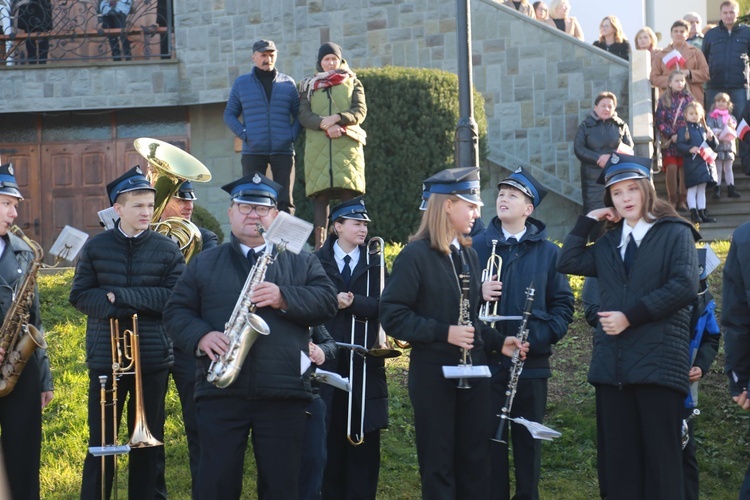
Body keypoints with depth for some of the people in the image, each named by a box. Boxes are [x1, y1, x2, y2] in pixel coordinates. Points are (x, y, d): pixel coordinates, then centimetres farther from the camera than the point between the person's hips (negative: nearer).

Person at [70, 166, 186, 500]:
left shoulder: (167, 250, 3)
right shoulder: (95, 247, 4)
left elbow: (174, 297, -8)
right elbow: (80, 296, -1)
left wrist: (119, 295, -13)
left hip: (153, 359, 0)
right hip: (105, 357, 0)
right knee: (101, 442, 6)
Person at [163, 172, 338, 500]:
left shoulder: (302, 262, 13)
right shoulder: (203, 264, 14)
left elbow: (328, 301, 1)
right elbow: (176, 312, 9)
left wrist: (284, 298, -15)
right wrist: (201, 336, -10)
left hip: (283, 394, 0)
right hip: (220, 392, 0)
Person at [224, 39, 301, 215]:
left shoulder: (288, 83, 11)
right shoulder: (241, 83, 10)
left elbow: (299, 114, 13)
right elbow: (229, 115, 11)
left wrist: (293, 135, -4)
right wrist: (243, 134, -4)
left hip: (283, 151, 1)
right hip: (253, 152, 0)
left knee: (285, 200, -1)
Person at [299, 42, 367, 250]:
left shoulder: (353, 83, 16)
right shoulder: (308, 86, 17)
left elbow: (360, 111, 2)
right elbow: (304, 115, 4)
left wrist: (337, 118, -15)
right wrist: (325, 124, -15)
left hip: (347, 145, 0)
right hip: (318, 147, 0)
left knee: (349, 193, -9)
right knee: (321, 195, -6)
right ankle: (319, 243, -9)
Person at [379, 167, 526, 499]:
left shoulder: (468, 255, 12)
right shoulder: (415, 255, -11)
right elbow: (392, 315, -15)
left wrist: (498, 342, 4)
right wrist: (443, 332, -22)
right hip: (433, 374, -6)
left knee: (476, 462, 9)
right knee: (438, 466, 2)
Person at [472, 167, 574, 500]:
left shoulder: (548, 252, 6)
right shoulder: (476, 246, 5)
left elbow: (563, 303, 4)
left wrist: (543, 336, -11)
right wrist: (477, 293, -17)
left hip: (531, 363, 1)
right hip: (486, 361, 0)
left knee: (528, 440, 8)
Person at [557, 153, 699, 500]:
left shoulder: (675, 233, 3)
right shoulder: (608, 243, 20)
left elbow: (684, 286, -11)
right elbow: (567, 263, 9)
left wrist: (631, 315, -13)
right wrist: (588, 221, 10)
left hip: (658, 363, -5)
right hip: (612, 365, 5)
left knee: (661, 456, -5)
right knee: (620, 458, 6)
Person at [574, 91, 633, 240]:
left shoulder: (621, 125, 10)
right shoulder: (586, 125, 6)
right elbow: (578, 149, -3)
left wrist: (612, 158, -15)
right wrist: (598, 159, -17)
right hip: (593, 178, -1)